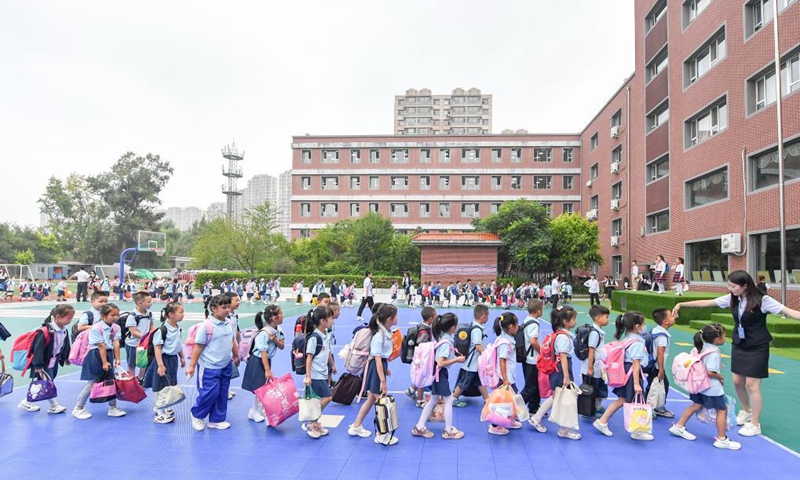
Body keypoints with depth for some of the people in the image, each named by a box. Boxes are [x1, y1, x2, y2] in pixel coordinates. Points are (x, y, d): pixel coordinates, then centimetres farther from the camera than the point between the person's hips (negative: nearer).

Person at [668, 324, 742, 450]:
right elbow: (710, 372, -27)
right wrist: (721, 377, -9)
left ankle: (679, 426, 25)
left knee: (697, 405, 20)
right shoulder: (714, 353, -24)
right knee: (722, 410, 6)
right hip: (712, 387, -9)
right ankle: (722, 439, 15)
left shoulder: (702, 347, 0)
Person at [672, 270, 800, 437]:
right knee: (738, 381, 12)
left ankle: (755, 424, 13)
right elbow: (705, 303, 0)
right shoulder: (732, 299, -4)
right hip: (739, 346, 5)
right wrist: (681, 304, 1)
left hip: (757, 348, -5)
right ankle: (746, 411, 38)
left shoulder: (763, 300, -18)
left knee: (752, 384, -3)